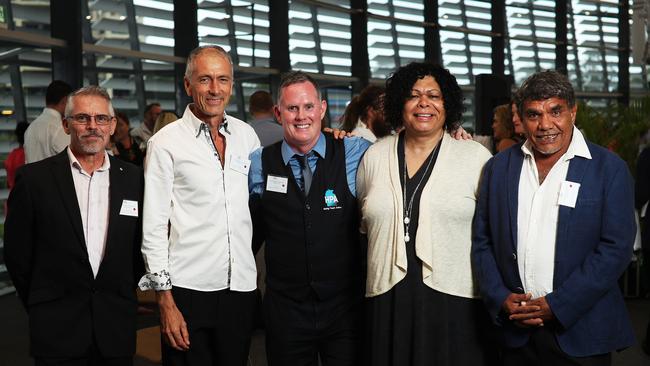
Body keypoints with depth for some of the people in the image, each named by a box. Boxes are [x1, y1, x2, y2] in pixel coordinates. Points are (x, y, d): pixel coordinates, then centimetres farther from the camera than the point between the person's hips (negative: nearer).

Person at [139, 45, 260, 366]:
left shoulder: (246, 135, 7)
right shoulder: (166, 143, -5)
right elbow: (153, 226, -7)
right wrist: (165, 300, -9)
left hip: (241, 287, 4)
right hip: (188, 290, -4)